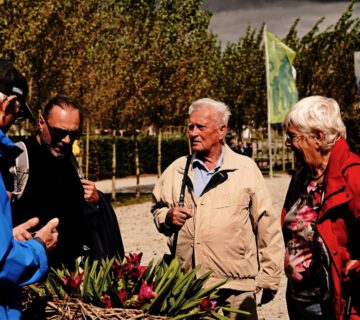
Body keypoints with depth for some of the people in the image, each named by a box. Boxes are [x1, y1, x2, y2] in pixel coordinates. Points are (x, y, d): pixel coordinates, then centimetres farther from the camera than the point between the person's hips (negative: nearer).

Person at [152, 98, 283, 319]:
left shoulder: (246, 169, 0)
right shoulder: (176, 170, 10)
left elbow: (267, 228, 0)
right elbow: (158, 208, 24)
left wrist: (269, 279, -1)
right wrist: (167, 217, 0)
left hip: (235, 287, -3)